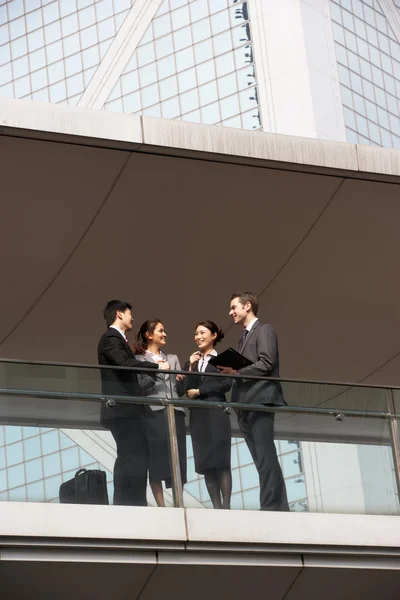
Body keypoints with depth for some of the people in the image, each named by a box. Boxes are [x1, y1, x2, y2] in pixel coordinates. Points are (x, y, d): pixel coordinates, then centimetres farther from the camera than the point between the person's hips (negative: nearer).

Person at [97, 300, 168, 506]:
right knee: (136, 457, -15)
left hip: (125, 408, 11)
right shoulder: (111, 338, -8)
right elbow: (125, 363, -24)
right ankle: (136, 503, -20)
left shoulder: (116, 339, 24)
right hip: (123, 408, -11)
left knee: (128, 458, 9)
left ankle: (122, 504, 8)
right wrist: (156, 366, -20)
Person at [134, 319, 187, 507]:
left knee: (178, 458, -2)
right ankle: (161, 506, -11)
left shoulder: (172, 358, 24)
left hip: (175, 412, 5)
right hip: (153, 412, -4)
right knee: (156, 458, -10)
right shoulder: (139, 359, 8)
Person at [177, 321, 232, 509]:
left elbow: (226, 384, -7)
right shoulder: (191, 362, 18)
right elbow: (181, 390, 8)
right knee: (205, 463, -1)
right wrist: (191, 368, -2)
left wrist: (198, 391, -6)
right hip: (198, 416, 4)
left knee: (221, 460, -9)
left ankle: (226, 506, -12)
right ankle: (216, 507, -1)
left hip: (216, 413, -4)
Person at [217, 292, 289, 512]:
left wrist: (237, 372, -16)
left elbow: (266, 364, -13)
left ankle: (272, 505, -15)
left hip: (260, 399, -9)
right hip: (246, 404, 9)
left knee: (265, 456, -12)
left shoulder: (264, 330, 1)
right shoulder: (244, 337, 25)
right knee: (262, 458, 4)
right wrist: (229, 370, 0)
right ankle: (277, 505, 3)